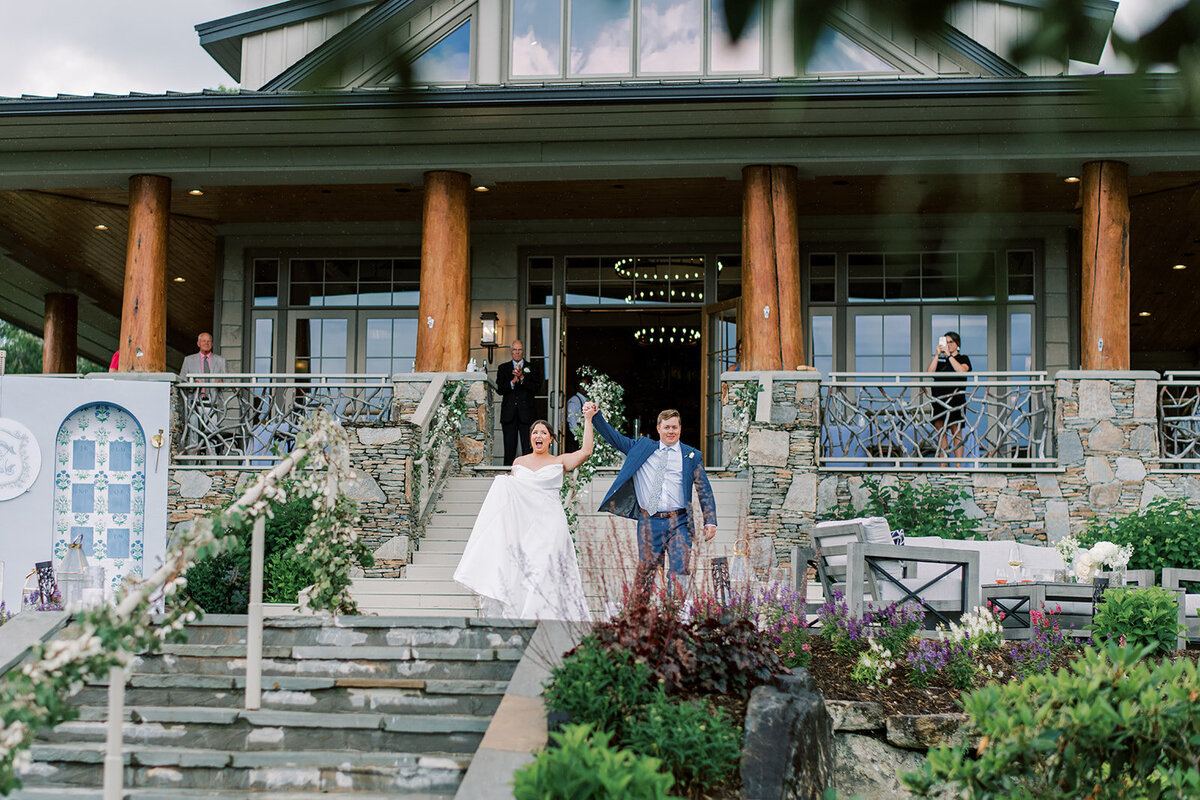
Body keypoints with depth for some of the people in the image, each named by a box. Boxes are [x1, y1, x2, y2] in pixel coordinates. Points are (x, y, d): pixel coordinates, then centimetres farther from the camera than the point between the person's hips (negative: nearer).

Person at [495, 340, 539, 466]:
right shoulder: (503, 368, 13)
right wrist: (513, 381, -12)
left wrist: (522, 378, -12)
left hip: (526, 413, -1)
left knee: (528, 447, -6)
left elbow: (535, 388, -2)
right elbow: (500, 390, 3)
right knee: (509, 447, 2)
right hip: (509, 414, 1)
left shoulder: (531, 368, 11)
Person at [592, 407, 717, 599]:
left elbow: (705, 491, 9)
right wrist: (595, 416, 6)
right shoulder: (642, 447, 14)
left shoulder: (692, 456, 10)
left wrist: (710, 522, 2)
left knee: (680, 571, -9)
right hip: (649, 522, 1)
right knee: (645, 570, 2)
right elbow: (613, 437, 17)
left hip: (678, 523, -1)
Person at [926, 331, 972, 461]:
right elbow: (929, 372, 0)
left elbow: (961, 370, -13)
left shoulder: (963, 358, 9)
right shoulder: (939, 359, 18)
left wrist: (949, 355, -13)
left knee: (956, 433, -6)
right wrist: (937, 355, -6)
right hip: (938, 399, 3)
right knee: (941, 434, 3)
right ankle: (942, 468, 5)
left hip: (955, 399, -3)